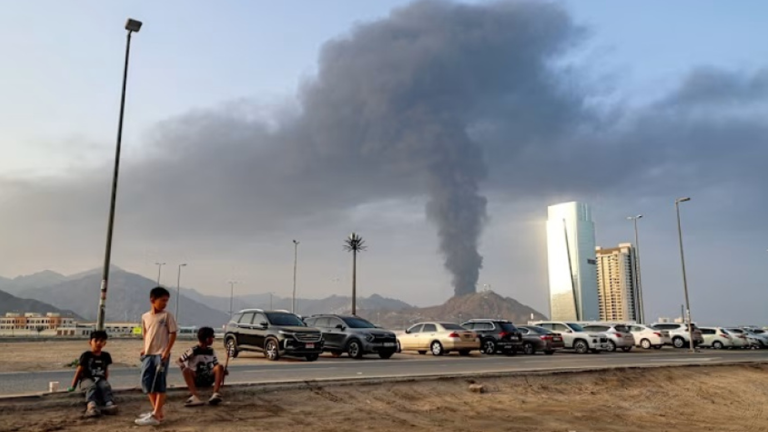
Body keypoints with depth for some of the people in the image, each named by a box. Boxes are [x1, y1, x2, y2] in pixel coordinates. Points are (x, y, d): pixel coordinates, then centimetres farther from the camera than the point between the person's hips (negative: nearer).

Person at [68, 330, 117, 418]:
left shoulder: (105, 356, 13)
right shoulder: (86, 355, 2)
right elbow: (79, 371, 3)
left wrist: (105, 382, 12)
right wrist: (73, 386, 4)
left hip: (100, 379, 3)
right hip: (87, 379, -3)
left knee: (106, 387, -31)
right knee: (91, 387, -37)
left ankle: (109, 404, -56)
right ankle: (91, 406, -64)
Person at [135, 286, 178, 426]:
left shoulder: (167, 315, -7)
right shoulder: (145, 317, 7)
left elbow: (173, 334, -7)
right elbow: (145, 334, 19)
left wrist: (167, 351, -13)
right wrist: (145, 348, 9)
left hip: (161, 354, -6)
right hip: (148, 354, 6)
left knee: (160, 384, -6)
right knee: (146, 382, 9)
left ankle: (156, 416, -4)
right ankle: (157, 411, 22)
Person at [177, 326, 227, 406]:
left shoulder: (211, 351, 8)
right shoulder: (193, 351, -6)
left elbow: (216, 365, 12)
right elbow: (179, 361, -8)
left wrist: (223, 371, -9)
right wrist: (184, 368, -29)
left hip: (208, 380, 3)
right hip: (195, 380, -3)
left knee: (219, 367, -22)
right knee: (186, 370, -33)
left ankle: (216, 394, -33)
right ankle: (196, 396, -43)